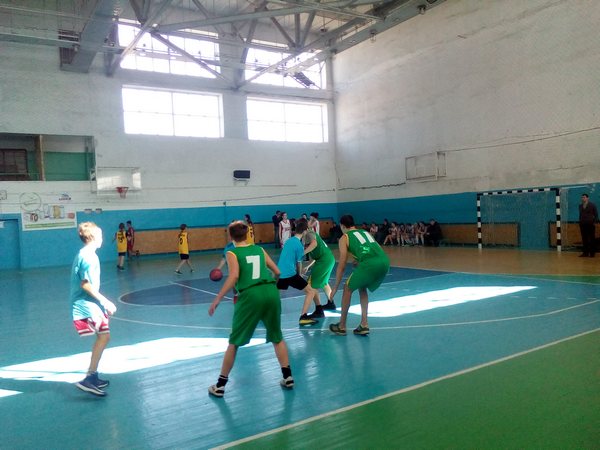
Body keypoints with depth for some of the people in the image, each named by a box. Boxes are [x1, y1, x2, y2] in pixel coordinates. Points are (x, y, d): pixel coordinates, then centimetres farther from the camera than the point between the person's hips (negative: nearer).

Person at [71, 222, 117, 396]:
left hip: (88, 304, 10)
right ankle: (89, 379, -13)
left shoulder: (84, 254, 15)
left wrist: (103, 302, 22)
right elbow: (85, 284, -21)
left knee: (101, 337, 14)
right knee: (104, 336, -12)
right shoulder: (89, 256, -16)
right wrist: (105, 301, -16)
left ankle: (93, 376, 22)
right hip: (87, 305, -10)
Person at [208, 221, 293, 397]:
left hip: (251, 295, -3)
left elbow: (234, 276, -10)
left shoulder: (232, 253, 6)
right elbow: (277, 272, 19)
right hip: (271, 292, 3)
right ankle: (288, 377, 23)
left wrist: (217, 299, -8)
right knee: (277, 337, 22)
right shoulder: (260, 249, 18)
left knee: (234, 342, 11)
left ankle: (220, 385, 19)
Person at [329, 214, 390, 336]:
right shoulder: (365, 232, 32)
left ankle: (341, 327, 22)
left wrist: (335, 288, 16)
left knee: (348, 289, 15)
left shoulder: (344, 238, 15)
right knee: (362, 288, 28)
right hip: (385, 261, 6)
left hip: (370, 263, -6)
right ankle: (364, 325, 24)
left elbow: (342, 265, 11)